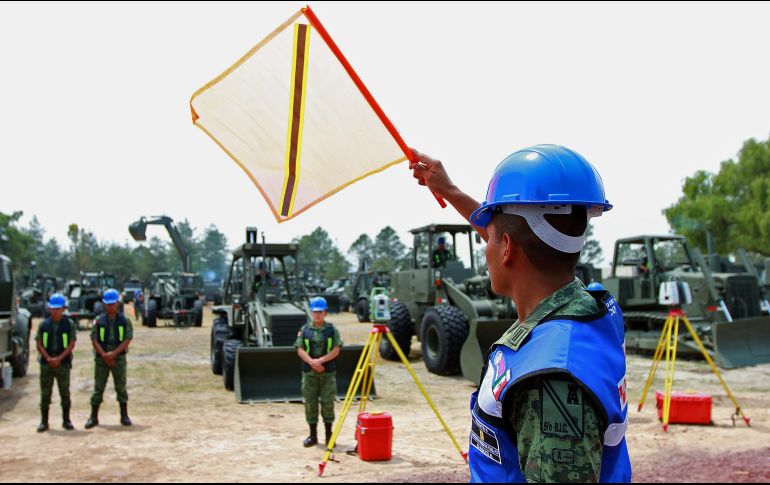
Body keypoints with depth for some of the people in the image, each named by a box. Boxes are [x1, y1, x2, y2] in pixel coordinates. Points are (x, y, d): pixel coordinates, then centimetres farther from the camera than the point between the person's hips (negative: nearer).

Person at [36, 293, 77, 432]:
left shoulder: (69, 324, 0)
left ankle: (66, 420, 14)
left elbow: (71, 344, -4)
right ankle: (44, 422, 12)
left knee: (65, 392, 4)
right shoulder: (44, 324, 5)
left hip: (63, 363, -1)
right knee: (45, 393, 4)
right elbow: (39, 344, 3)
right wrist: (49, 358, -10)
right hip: (46, 363, 1)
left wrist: (59, 358, -13)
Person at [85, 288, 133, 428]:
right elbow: (94, 340, -2)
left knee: (121, 387, 3)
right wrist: (104, 355, -13)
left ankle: (124, 416, 9)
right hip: (101, 359, 1)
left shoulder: (124, 320, 3)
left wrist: (114, 353, -15)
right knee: (98, 388, 2)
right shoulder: (98, 321, 4)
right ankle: (93, 417, 8)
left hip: (119, 358, 0)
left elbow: (127, 340, -5)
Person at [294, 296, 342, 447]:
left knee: (327, 402, 0)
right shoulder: (304, 329, 5)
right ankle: (313, 435, 15)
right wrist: (312, 362, -14)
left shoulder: (332, 329, 2)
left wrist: (321, 360, -16)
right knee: (310, 402, 4)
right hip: (309, 372, 1)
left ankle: (329, 435, 10)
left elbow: (336, 350, -4)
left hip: (328, 372, -1)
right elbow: (300, 350, 0)